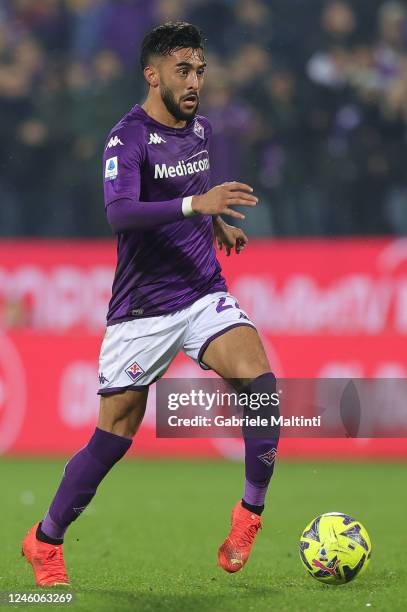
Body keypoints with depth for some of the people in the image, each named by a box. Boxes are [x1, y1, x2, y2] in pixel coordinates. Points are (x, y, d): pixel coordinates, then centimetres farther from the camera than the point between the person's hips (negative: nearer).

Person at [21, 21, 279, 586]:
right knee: (114, 437, -1)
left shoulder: (199, 127, 8)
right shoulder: (129, 138, -14)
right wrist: (195, 204, -42)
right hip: (142, 309, -5)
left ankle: (251, 510, -9)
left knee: (259, 381, -22)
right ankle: (45, 542, 17)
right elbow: (119, 212, -32)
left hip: (205, 295, 5)